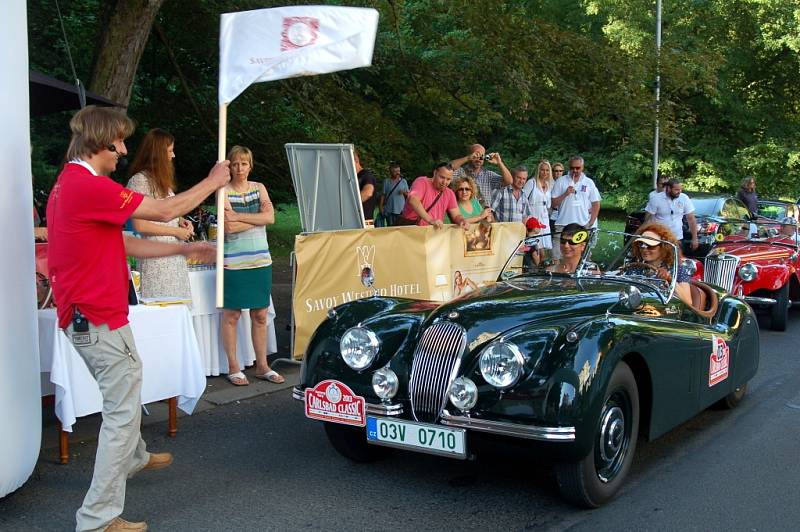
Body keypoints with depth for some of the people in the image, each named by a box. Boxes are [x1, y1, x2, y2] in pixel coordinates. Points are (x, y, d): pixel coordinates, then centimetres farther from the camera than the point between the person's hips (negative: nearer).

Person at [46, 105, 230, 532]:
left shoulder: (69, 184, 12)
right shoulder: (89, 186, -21)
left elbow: (123, 244, 15)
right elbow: (165, 211, -17)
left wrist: (184, 249, 14)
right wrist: (213, 181, -3)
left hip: (85, 315, 11)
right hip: (100, 319, -11)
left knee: (124, 392, 30)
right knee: (123, 410, -3)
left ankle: (135, 457, 52)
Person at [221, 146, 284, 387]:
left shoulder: (259, 188, 11)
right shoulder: (224, 191, -3)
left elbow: (270, 217, -6)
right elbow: (229, 227, -16)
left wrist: (239, 216, -13)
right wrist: (258, 218, -7)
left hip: (261, 260, 4)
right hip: (234, 262, -4)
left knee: (260, 315, 9)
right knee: (231, 315, 1)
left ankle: (262, 366, 17)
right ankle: (233, 368, 11)